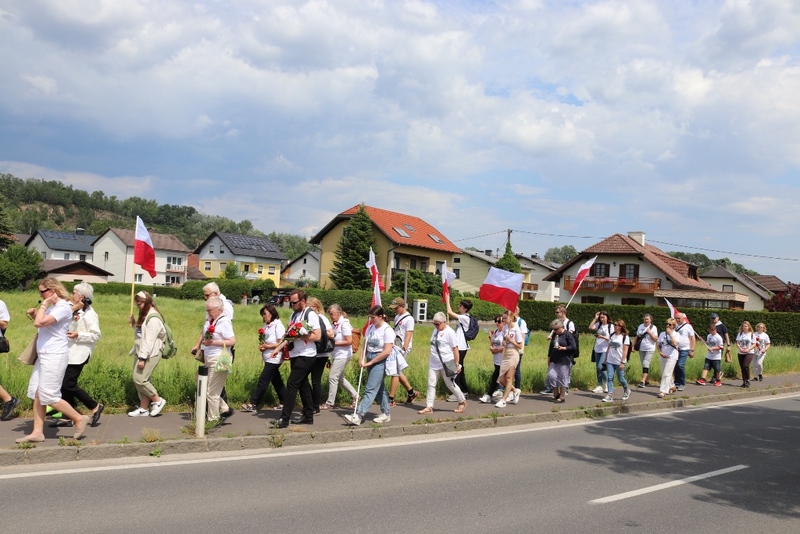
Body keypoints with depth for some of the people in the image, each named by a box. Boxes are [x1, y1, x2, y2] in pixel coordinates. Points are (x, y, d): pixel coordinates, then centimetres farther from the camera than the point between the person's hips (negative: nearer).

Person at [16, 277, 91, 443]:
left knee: (49, 396, -8)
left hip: (54, 356, -10)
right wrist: (34, 314, 11)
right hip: (44, 355, 10)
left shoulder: (63, 307, -16)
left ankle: (79, 419, 4)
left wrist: (44, 305, -13)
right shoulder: (53, 307, 16)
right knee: (36, 394, 8)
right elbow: (41, 323, 29)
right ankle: (37, 432, 11)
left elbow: (39, 323, -26)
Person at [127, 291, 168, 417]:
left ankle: (158, 400, 2)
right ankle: (143, 408, 15)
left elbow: (149, 340, -21)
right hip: (141, 352, 10)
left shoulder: (153, 318, -17)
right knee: (141, 380, 9)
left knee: (139, 379, -13)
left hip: (150, 354, -10)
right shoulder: (144, 315, 15)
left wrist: (142, 358, -23)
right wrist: (133, 324, 5)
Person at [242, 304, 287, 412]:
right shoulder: (266, 326, 12)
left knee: (263, 380, -7)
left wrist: (267, 346, -14)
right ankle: (284, 402, 20)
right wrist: (261, 346, -3)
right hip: (268, 358, 8)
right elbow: (264, 341, 19)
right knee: (276, 381, 12)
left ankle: (253, 405, -4)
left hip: (274, 358, -8)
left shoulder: (278, 325, -12)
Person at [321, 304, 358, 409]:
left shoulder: (344, 324, -15)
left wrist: (334, 343, -17)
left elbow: (349, 341, -19)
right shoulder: (335, 324, 9)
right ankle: (354, 395, 28)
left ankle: (329, 403, 4)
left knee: (332, 377, -5)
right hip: (337, 355, 9)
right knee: (339, 377, 16)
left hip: (343, 355, -9)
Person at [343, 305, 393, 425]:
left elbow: (387, 351, -19)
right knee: (379, 388, 15)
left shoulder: (387, 330, -14)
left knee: (370, 389, -11)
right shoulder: (370, 328, 6)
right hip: (370, 360, 7)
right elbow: (365, 345, 10)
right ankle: (386, 413, 25)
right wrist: (362, 358, -8)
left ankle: (358, 416, -17)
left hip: (380, 361, -7)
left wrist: (370, 362, -16)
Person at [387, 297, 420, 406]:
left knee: (395, 372, -7)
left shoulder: (409, 319, -11)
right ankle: (411, 392, 28)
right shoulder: (397, 317, 15)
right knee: (397, 372, 13)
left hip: (402, 347, -9)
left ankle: (391, 400, -2)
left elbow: (408, 336, -16)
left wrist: (403, 350, -21)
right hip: (395, 346, 9)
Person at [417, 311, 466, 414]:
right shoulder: (436, 330, 11)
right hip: (434, 364, 7)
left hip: (446, 364, -7)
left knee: (450, 384, 4)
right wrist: (431, 358, 17)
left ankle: (462, 402, 25)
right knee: (431, 384, 2)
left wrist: (457, 364, -13)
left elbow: (455, 349, -12)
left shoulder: (450, 332, -12)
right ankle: (429, 407, 4)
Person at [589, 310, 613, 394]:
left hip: (605, 350, -6)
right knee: (597, 368, 8)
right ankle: (600, 386, 15)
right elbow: (590, 327, -6)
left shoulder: (611, 326, -5)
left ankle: (606, 383, 4)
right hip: (597, 350, 6)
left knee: (600, 367, -14)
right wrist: (595, 318, -5)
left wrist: (602, 337, -19)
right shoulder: (598, 324, 9)